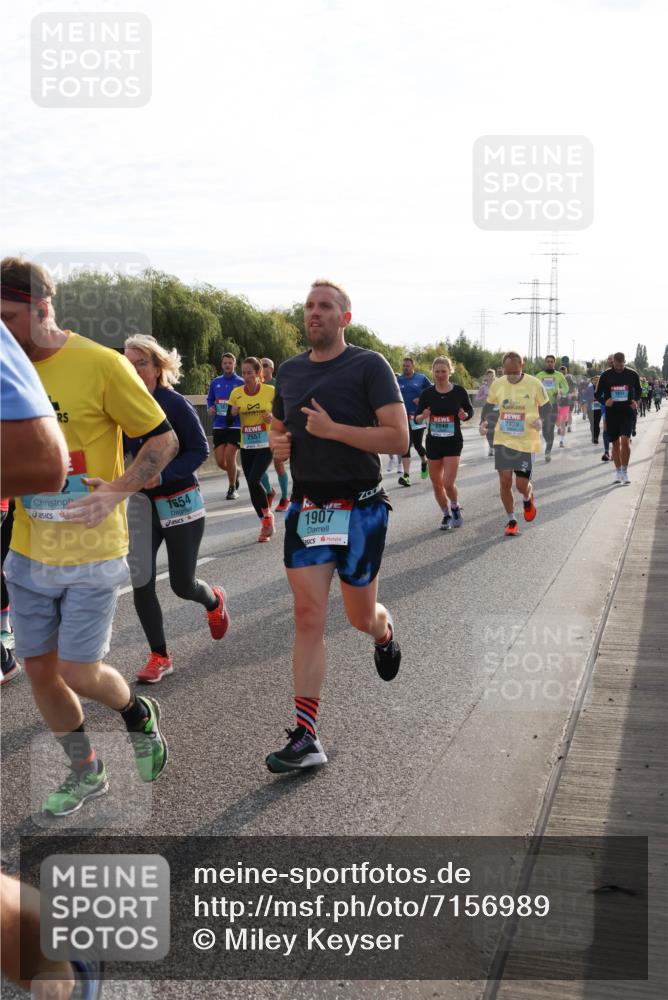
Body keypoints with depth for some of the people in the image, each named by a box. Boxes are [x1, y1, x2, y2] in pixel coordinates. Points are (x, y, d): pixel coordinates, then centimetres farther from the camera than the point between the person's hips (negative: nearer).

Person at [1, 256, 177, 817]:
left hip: (91, 554, -5)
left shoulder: (101, 364, -13)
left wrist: (116, 492, -21)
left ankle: (140, 714, 31)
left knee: (78, 673, -3)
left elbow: (165, 440, -8)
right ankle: (86, 775, 32)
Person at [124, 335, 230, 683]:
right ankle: (159, 657, 15)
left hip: (180, 501, -4)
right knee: (140, 583, -1)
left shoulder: (174, 403, -15)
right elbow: (122, 451, 9)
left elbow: (200, 449, -14)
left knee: (182, 584, 4)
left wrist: (163, 474, -26)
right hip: (141, 502, 4)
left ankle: (214, 601, 41)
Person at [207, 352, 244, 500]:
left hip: (235, 425, -4)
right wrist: (211, 408, 0)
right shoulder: (215, 382, 8)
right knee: (220, 462, 2)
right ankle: (235, 472, 35)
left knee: (230, 457, -9)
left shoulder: (241, 383, -3)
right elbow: (210, 399, 20)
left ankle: (232, 488, 11)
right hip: (219, 426, 4)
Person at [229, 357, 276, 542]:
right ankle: (266, 524, 21)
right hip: (246, 447, 4)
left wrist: (273, 417, -17)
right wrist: (232, 413, -14)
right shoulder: (236, 393, 1)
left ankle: (268, 515, 4)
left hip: (266, 445, -4)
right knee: (252, 484, 6)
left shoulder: (270, 391, -6)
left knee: (254, 480, -19)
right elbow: (229, 420, 7)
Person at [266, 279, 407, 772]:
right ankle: (306, 738, -3)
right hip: (305, 506, 4)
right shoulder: (290, 371, 11)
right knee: (308, 617, -4)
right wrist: (277, 443, 1)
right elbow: (278, 430, 25)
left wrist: (334, 429, -20)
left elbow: (399, 439, -13)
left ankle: (385, 632, 49)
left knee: (361, 617, 10)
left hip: (359, 508, -4)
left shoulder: (369, 365, -6)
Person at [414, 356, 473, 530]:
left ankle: (456, 508, 19)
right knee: (436, 484, 9)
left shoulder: (459, 391, -6)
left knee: (448, 484, -12)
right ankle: (446, 515, 31)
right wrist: (423, 416, -21)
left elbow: (470, 411, 8)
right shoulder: (427, 393, -4)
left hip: (453, 442, -2)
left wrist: (464, 415, -15)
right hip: (433, 442, 2)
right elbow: (417, 418, 1)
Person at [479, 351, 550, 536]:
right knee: (505, 481, -3)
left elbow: (545, 406, 5)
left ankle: (528, 499, 36)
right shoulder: (497, 384, -1)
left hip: (526, 441, -2)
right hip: (502, 439, 2)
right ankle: (511, 520, 16)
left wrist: (540, 420, -15)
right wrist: (483, 422, -2)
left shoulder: (534, 384, -8)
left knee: (522, 484, -2)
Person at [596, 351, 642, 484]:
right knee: (615, 444, 8)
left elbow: (638, 390, 16)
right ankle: (618, 472, 22)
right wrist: (605, 401, -15)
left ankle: (625, 472, -7)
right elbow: (598, 394, 5)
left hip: (627, 413, -1)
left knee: (625, 441, -15)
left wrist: (636, 401, -4)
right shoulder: (606, 375, 0)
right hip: (611, 413, 1)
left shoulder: (632, 374, 1)